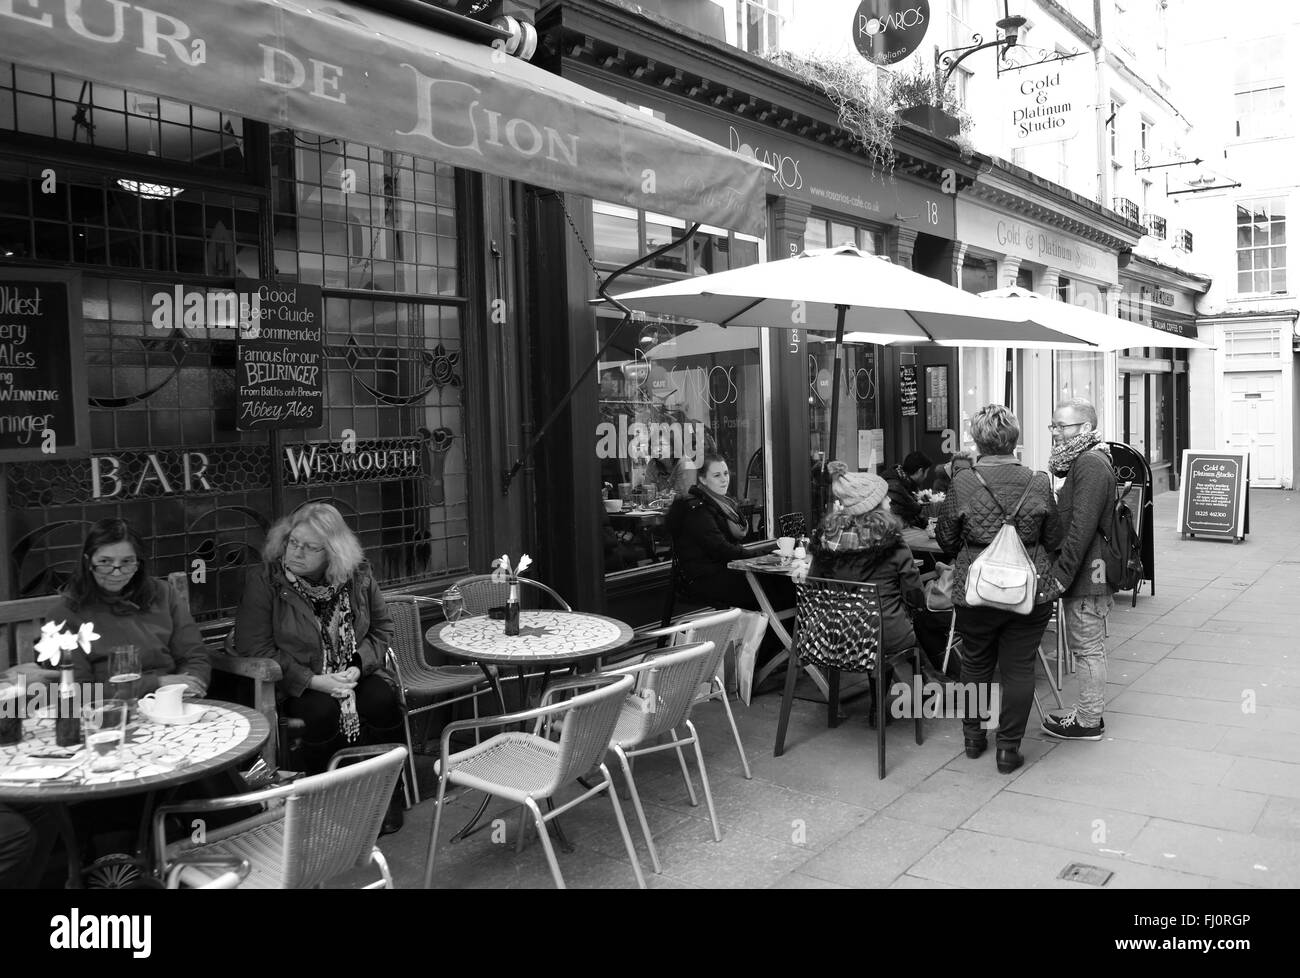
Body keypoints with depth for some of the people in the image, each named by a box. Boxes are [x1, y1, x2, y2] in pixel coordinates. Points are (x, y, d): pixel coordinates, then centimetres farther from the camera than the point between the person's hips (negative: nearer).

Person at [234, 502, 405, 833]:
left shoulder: (358, 576, -1)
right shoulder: (264, 579, -9)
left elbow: (382, 628, 9)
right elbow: (253, 648, -11)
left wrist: (358, 666, -11)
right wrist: (312, 681, -19)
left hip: (352, 674, 3)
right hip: (295, 684, -2)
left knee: (382, 700, -26)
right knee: (323, 710, -32)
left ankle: (386, 795, -7)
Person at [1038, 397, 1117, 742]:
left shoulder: (1090, 464, -17)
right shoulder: (1081, 461, 17)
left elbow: (1081, 528, -24)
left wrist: (1060, 575, -23)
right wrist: (1060, 572, 17)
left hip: (1086, 574, -10)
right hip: (1087, 574, 10)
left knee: (1087, 647, -1)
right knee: (1086, 646, 16)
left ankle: (1088, 722, 9)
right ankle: (1088, 712, 27)